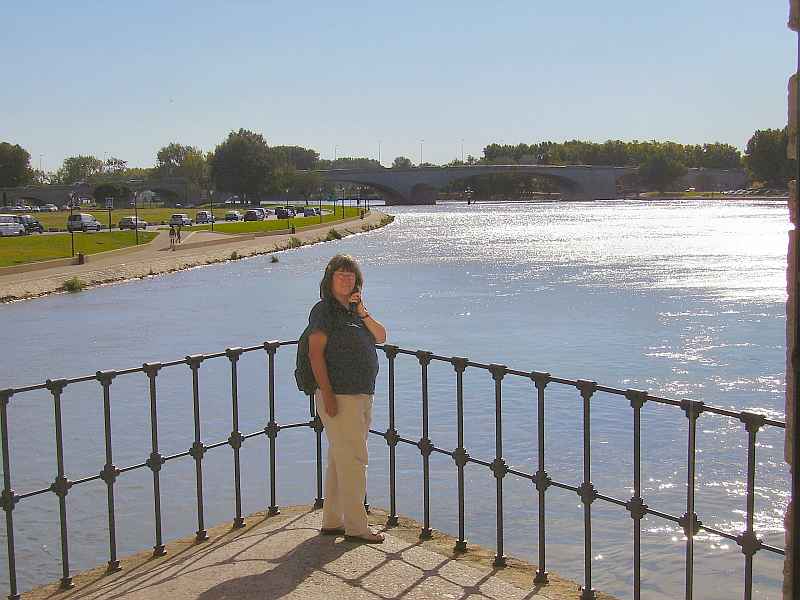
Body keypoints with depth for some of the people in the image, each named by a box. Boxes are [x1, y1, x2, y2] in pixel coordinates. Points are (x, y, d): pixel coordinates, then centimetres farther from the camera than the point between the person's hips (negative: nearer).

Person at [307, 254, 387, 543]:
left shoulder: (354, 309, 16)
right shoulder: (324, 309, -8)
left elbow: (381, 337, 8)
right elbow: (315, 353, -15)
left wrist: (363, 313, -7)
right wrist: (327, 394, -21)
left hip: (362, 395, 9)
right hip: (339, 396, -9)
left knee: (341, 459, 14)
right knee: (353, 459, -6)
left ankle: (332, 521, 23)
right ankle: (356, 526, 2)